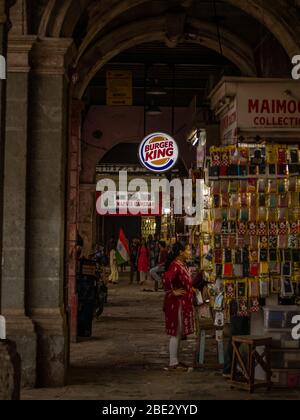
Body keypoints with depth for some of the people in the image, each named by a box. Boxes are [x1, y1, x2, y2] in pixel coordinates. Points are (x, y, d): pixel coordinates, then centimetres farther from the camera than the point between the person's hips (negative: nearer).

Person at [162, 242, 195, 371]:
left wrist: (190, 290, 17)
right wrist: (173, 292, -25)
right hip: (177, 303, -10)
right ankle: (173, 363, 3)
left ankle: (176, 361, 23)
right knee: (176, 333, -3)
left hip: (183, 303, 10)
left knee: (179, 333, 15)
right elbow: (166, 279, -37)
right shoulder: (175, 265, -20)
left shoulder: (183, 264, 12)